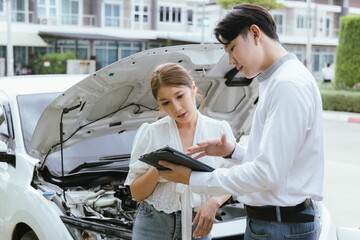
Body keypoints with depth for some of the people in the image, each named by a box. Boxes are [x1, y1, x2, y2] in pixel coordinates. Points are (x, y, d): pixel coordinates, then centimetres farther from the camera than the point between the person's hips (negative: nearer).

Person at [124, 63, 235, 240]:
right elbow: (137, 194, -2)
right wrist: (157, 169, -18)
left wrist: (214, 202, -15)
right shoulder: (150, 133, -1)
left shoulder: (219, 130, 2)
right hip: (153, 226, 0)